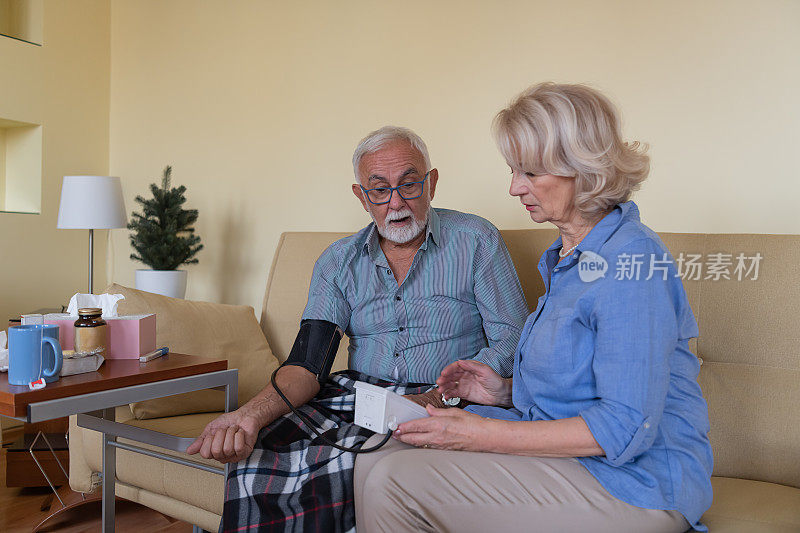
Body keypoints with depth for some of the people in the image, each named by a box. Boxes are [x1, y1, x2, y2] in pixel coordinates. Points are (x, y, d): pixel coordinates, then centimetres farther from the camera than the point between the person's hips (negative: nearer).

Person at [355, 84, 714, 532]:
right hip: (565, 454, 9)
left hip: (631, 484, -8)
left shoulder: (630, 259, -18)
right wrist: (507, 391, 5)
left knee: (394, 482, -20)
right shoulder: (567, 256, 13)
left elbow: (625, 430, -23)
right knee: (375, 463, -6)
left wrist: (485, 435, -22)